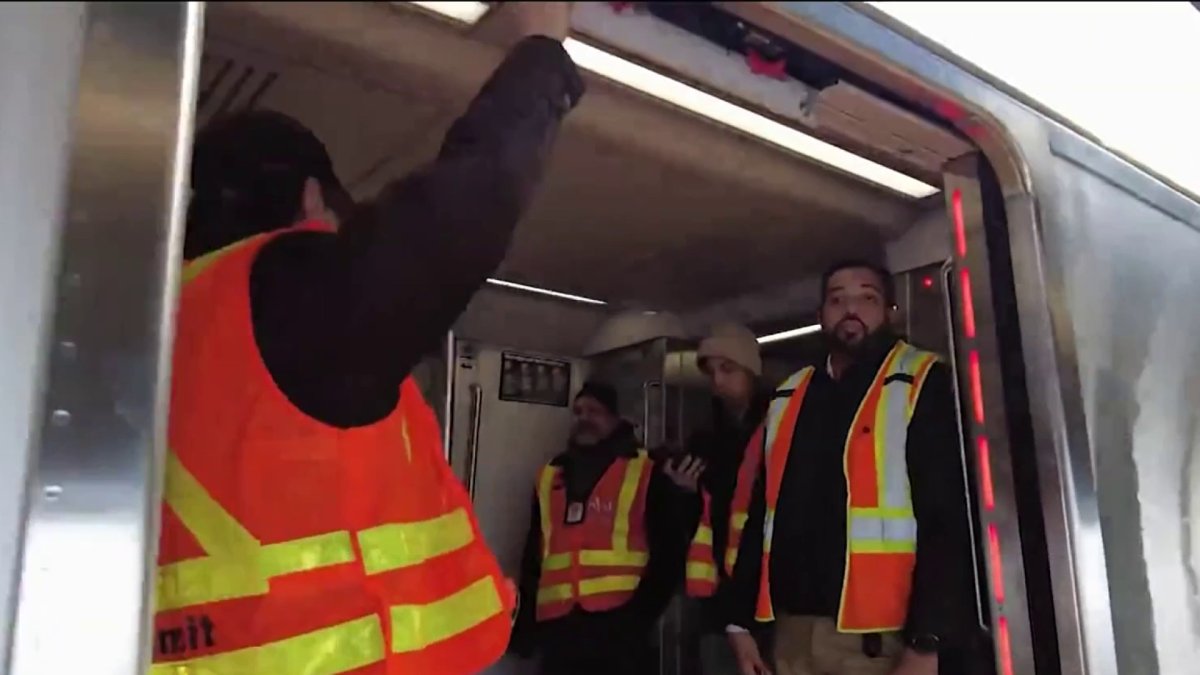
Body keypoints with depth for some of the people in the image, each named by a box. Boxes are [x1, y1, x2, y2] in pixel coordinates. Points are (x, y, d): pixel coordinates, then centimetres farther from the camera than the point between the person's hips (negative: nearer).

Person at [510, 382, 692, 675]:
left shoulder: (646, 473, 4)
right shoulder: (550, 477, 17)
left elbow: (669, 550, 0)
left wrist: (642, 611, -11)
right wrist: (524, 622, 12)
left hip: (620, 626, -4)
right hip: (559, 627, 4)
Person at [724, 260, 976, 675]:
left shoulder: (922, 386, -2)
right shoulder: (788, 398, 13)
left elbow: (948, 518, -10)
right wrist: (740, 620, 12)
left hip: (879, 636, -4)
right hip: (793, 633, 5)